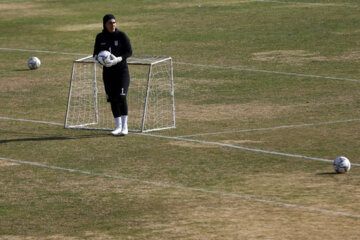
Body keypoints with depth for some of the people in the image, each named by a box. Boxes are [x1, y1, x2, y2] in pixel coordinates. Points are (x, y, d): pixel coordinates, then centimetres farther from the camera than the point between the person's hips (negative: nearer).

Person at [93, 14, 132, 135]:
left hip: (121, 70, -4)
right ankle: (118, 126, 17)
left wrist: (118, 59, -22)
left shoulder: (121, 35, -5)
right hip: (108, 71, 4)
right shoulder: (100, 37, 5)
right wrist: (96, 58, -10)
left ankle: (124, 126, -10)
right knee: (112, 99, 5)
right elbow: (96, 53, 14)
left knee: (121, 97, -15)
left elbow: (129, 52, -6)